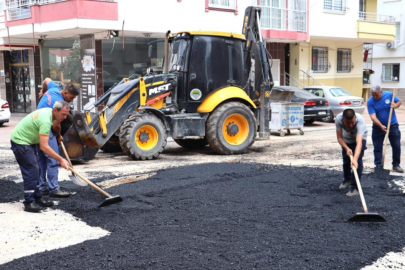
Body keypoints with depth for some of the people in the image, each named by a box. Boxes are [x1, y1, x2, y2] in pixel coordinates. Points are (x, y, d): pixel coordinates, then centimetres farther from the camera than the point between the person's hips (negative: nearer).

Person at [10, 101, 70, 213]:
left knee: (35, 170, 12)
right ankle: (29, 203, -9)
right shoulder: (45, 121, -31)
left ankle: (37, 197, 19)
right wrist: (60, 159, -29)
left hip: (28, 141, 10)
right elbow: (44, 147, -32)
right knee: (31, 171, -13)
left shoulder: (48, 111, -1)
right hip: (20, 142, -10)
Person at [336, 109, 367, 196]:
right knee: (346, 160, 13)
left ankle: (355, 187, -11)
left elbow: (359, 142, -53)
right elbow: (339, 137, -27)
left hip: (360, 137, -3)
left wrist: (355, 159, -64)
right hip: (346, 139, 3)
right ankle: (347, 179, 41)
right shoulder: (338, 119, -36)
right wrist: (347, 148, -43)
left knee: (358, 161, -18)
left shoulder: (360, 121, -44)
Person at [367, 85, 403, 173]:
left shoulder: (389, 95, -10)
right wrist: (381, 126, -33)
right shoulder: (370, 102, -14)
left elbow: (399, 101, 7)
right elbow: (373, 116, -20)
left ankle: (396, 165, 18)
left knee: (396, 146, 5)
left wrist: (395, 105, -18)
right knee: (377, 147, 2)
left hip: (392, 125, 1)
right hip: (378, 127, -1)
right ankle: (378, 166, 11)